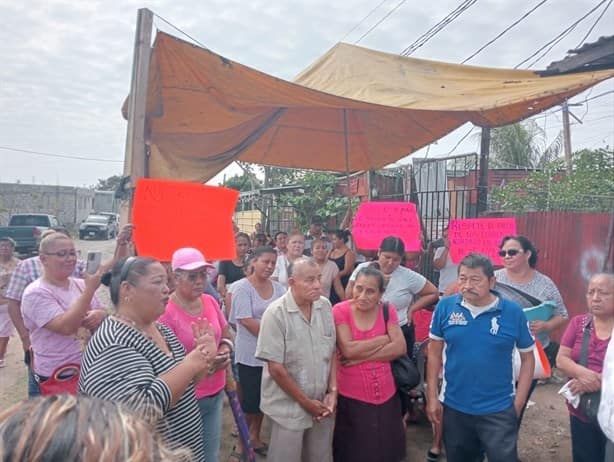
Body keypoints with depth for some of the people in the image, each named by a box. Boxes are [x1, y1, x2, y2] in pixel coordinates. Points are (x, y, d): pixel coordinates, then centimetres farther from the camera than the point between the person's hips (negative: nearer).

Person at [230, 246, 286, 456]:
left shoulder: (278, 287, 3)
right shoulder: (242, 287, -11)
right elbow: (247, 321, -18)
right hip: (250, 355, -5)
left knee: (263, 398, 17)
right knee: (248, 399, 6)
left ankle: (255, 437, 35)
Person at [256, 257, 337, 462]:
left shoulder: (325, 306, -2)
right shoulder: (276, 313, -18)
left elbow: (332, 351, 5)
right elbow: (276, 368, -17)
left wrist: (333, 391, -2)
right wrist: (305, 402, -11)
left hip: (322, 403, 5)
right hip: (289, 408, -4)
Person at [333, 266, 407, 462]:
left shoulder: (387, 310, -1)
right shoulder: (340, 311, -11)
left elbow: (400, 348, -11)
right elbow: (348, 350, -20)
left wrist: (361, 356, -17)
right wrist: (384, 339, -12)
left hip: (385, 395, 3)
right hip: (351, 397, -3)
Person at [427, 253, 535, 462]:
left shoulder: (513, 312, -11)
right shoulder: (445, 307, -8)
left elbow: (527, 358, 0)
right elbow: (434, 353, 0)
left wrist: (518, 402, -4)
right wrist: (432, 397, 0)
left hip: (499, 410, -2)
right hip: (454, 407, 2)